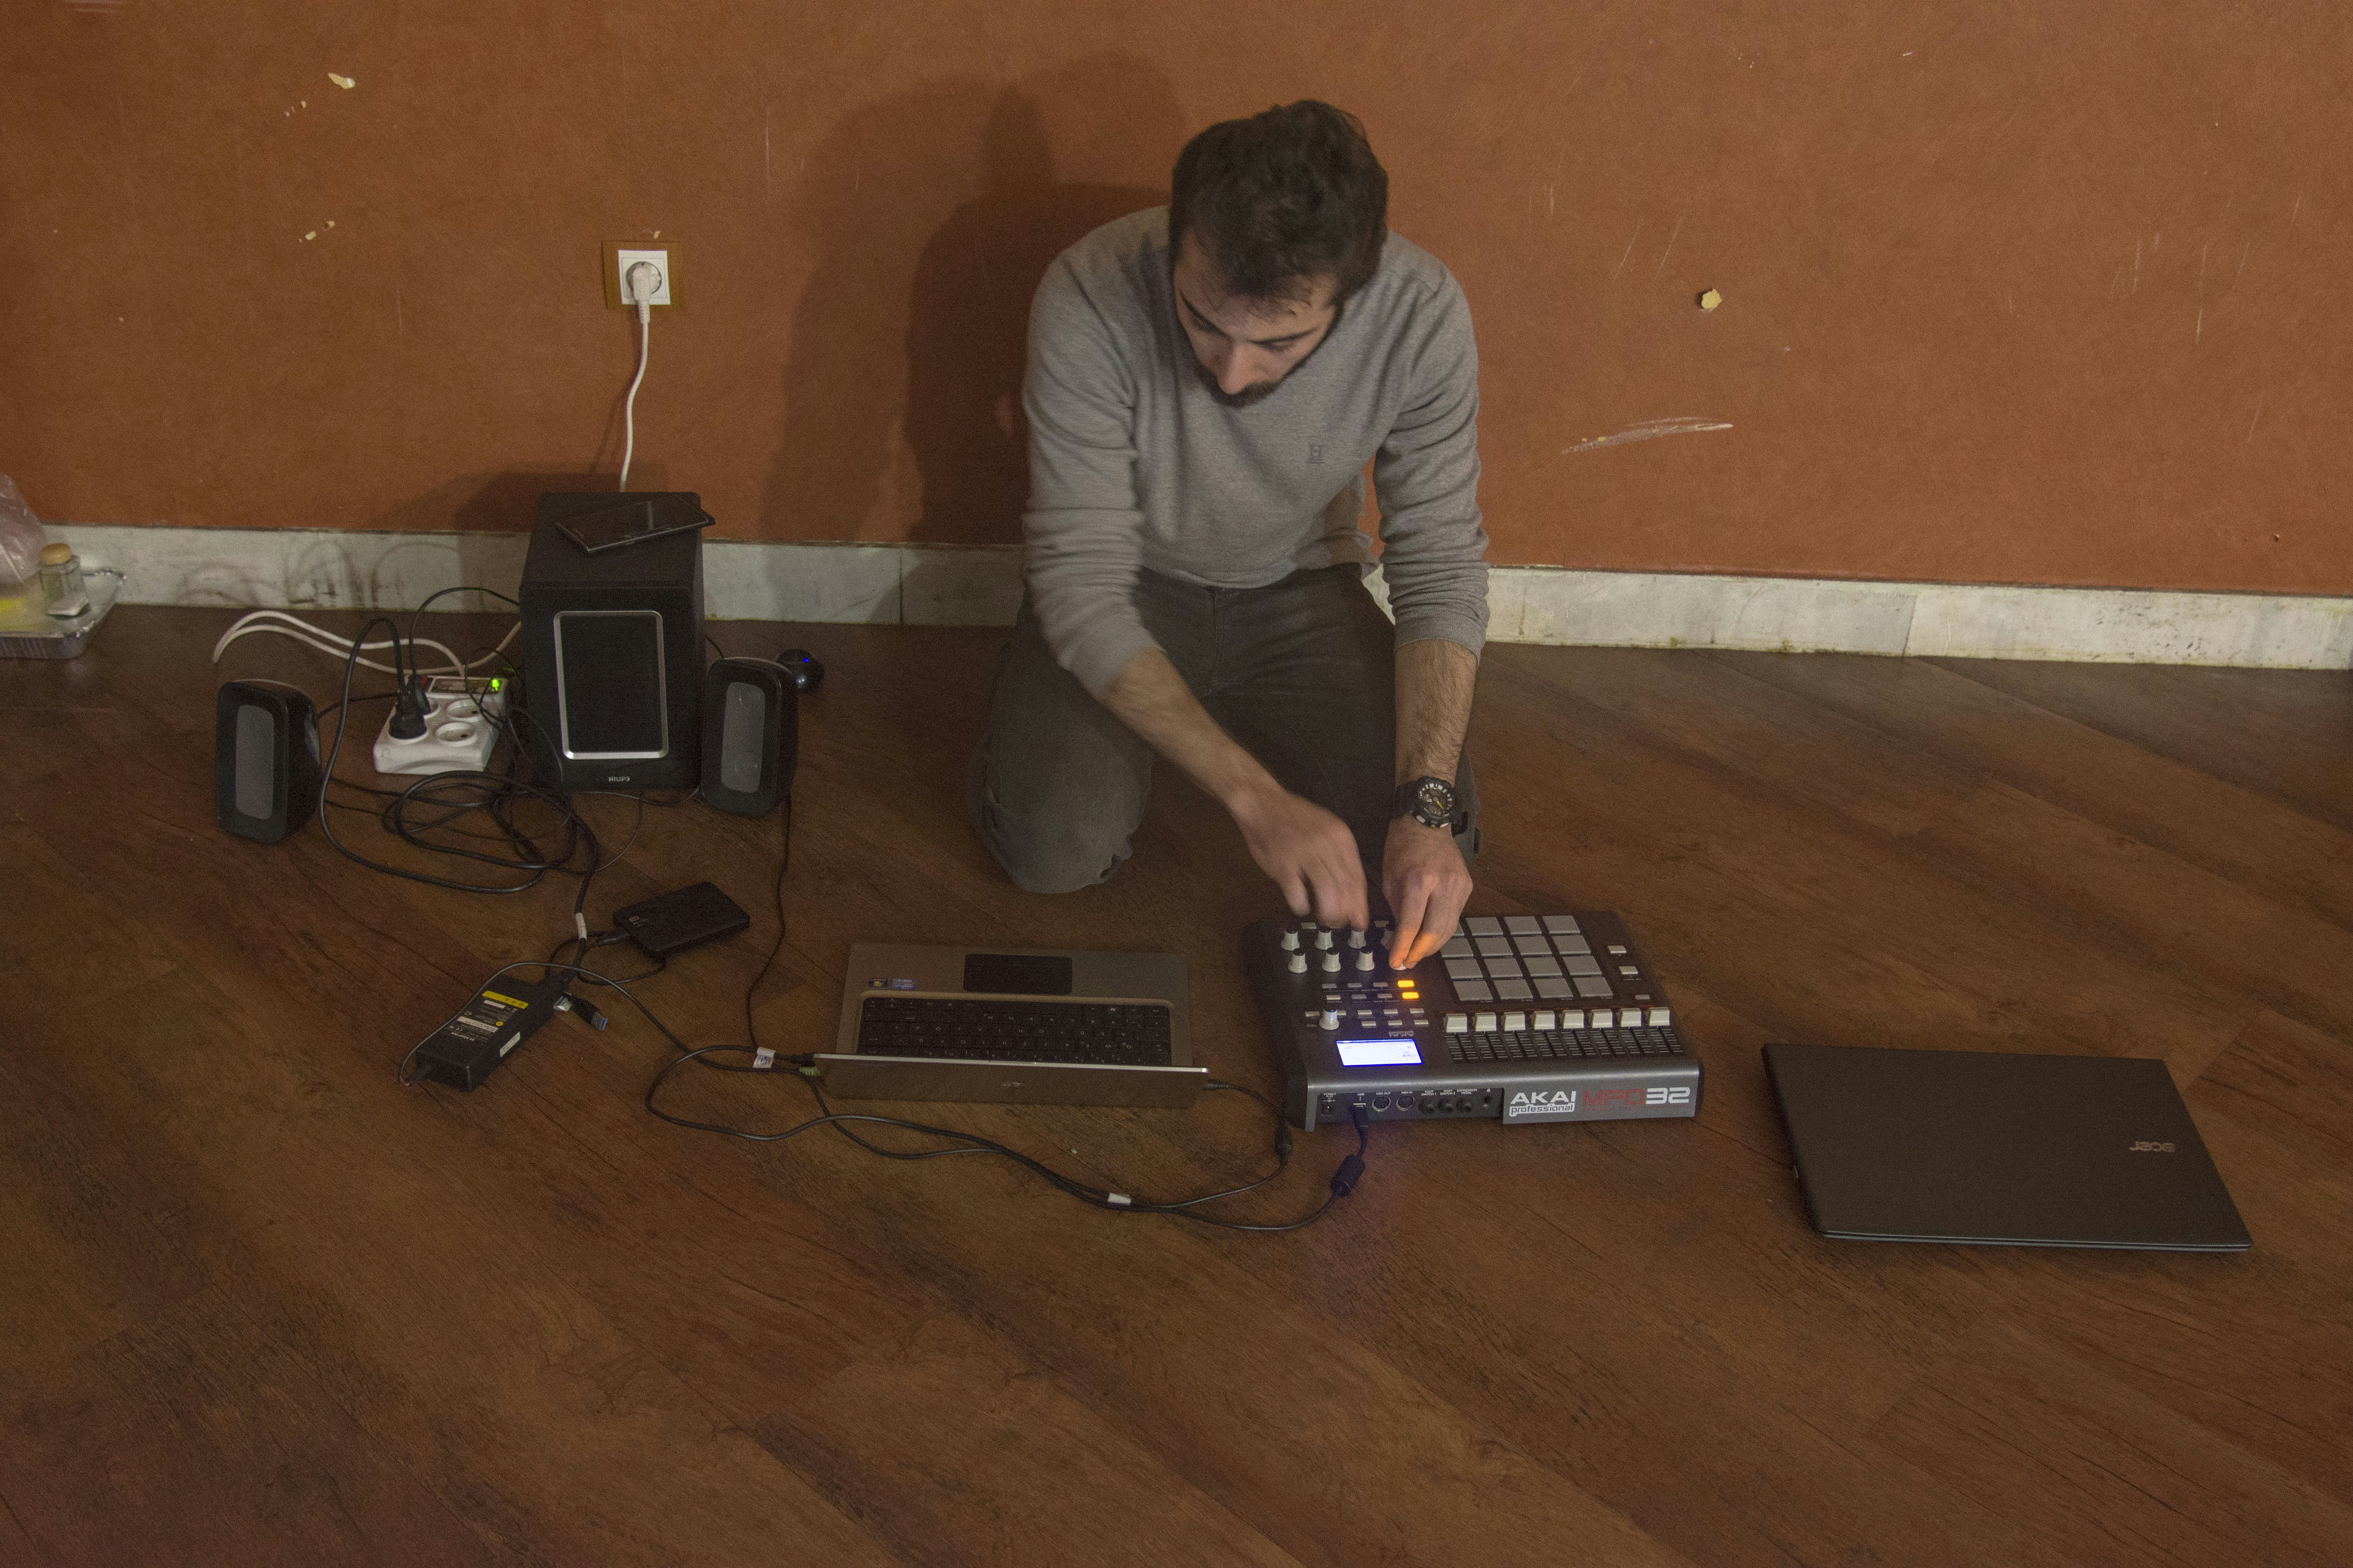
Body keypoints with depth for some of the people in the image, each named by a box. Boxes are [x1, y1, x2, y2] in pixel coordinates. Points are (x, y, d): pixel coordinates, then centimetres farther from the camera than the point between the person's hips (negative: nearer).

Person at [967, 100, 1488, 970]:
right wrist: (1255, 797, -38)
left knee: (1430, 858, -15)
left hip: (1298, 585, 2)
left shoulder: (1421, 312, -26)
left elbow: (1442, 569, -17)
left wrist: (1426, 803, -31)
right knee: (1056, 850, -24)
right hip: (1125, 593, -2)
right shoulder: (1090, 301, -33)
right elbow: (1082, 583, -30)